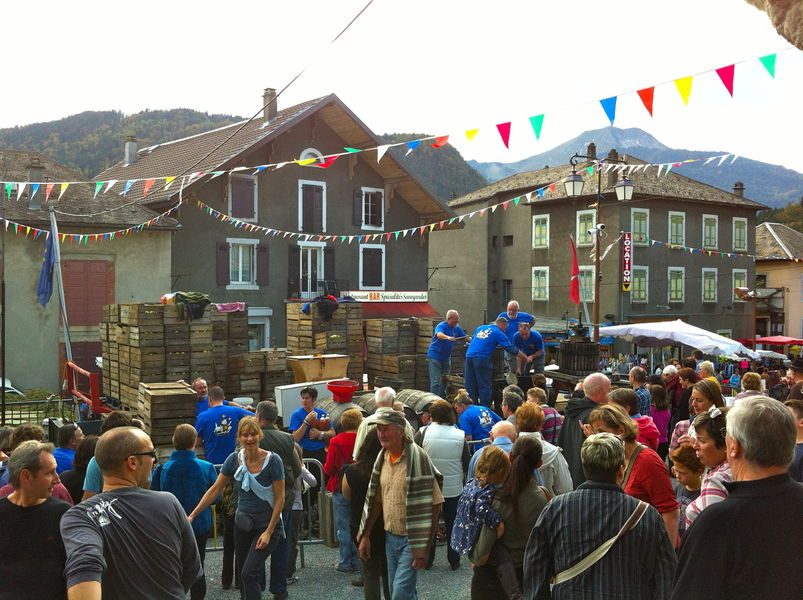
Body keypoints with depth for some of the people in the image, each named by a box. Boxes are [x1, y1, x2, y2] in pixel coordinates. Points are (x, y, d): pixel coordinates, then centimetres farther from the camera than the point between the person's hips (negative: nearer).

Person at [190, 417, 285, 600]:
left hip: (267, 525, -5)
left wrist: (269, 532, -15)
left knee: (249, 573, -15)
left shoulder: (273, 460, -17)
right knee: (244, 574, 15)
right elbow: (214, 490, 0)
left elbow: (280, 498, -13)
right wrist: (192, 516, -3)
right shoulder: (234, 459, -6)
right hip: (242, 524, 5)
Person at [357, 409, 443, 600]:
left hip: (412, 539, -7)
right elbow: (376, 500, 12)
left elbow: (433, 504, -17)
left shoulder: (417, 458, -18)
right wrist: (365, 535, 10)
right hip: (390, 537, 7)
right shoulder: (382, 458, 4)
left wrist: (423, 546, -17)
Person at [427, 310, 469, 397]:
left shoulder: (457, 328, 5)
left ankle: (443, 398, 28)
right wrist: (448, 337, -57)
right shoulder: (441, 326, -17)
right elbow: (439, 335, -38)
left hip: (446, 357, 7)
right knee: (436, 380, -10)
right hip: (435, 356, -7)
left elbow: (466, 337, 9)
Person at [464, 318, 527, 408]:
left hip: (469, 356, 6)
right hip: (481, 358, -6)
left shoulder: (480, 328, 22)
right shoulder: (498, 333, 5)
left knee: (470, 386, 11)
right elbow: (511, 348, 3)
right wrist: (526, 358, 11)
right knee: (484, 387, 2)